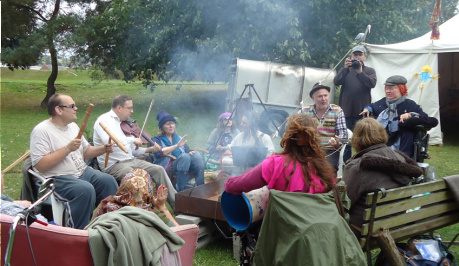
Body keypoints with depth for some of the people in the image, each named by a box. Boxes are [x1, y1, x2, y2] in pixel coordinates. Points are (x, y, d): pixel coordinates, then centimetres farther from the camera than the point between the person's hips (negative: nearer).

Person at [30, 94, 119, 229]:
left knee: (108, 181, -13)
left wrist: (103, 149, 3)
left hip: (82, 172, 8)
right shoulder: (41, 130, -11)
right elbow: (39, 165, -20)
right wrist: (67, 149, -22)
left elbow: (86, 151, 24)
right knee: (86, 189, -32)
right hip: (57, 179, -8)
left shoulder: (73, 126, 15)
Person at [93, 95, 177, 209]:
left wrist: (149, 149, 3)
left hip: (131, 161, 8)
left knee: (158, 170, -1)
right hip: (113, 165, -8)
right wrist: (132, 139, -21)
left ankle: (177, 204, 2)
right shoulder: (104, 120, -8)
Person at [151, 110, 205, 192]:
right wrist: (177, 146, -25)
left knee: (196, 156, -24)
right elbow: (158, 153, -13)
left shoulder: (179, 138, 27)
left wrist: (191, 152, -9)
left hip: (183, 166, 5)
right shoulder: (157, 139, 9)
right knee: (185, 156, -33)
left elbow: (188, 150, 18)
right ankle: (181, 190, -35)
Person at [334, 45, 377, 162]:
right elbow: (336, 82, -4)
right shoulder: (346, 71, 15)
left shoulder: (370, 71, 11)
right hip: (347, 111, 1)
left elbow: (372, 83, -9)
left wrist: (360, 72, -21)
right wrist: (345, 68, -16)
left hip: (362, 111, -1)